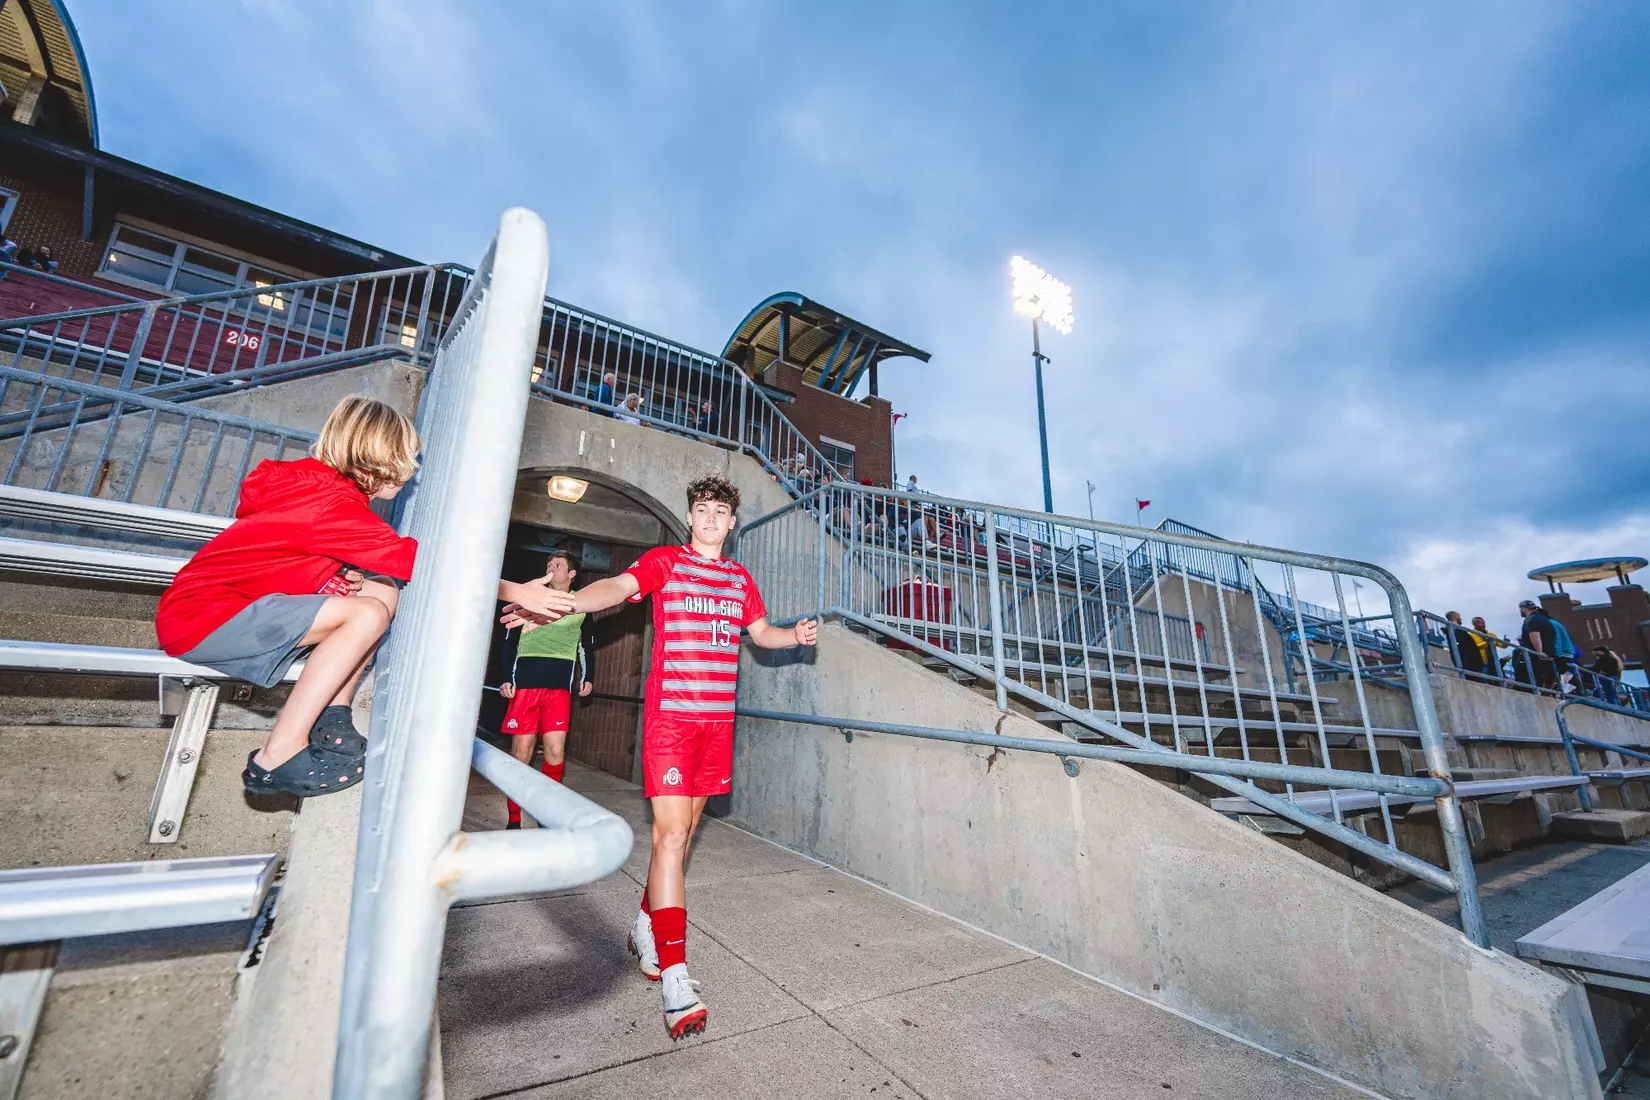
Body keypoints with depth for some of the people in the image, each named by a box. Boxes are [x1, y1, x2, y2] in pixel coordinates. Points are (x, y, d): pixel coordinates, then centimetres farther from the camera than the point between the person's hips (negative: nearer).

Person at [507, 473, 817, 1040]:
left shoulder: (740, 578, 15)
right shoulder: (664, 560, 1)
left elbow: (761, 632, 23)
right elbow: (618, 587, -15)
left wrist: (795, 635, 3)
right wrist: (561, 603, -34)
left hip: (718, 720, 5)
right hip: (670, 716, -5)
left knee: (685, 828, 15)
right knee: (670, 834, -8)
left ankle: (646, 925, 36)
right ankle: (674, 974, 0)